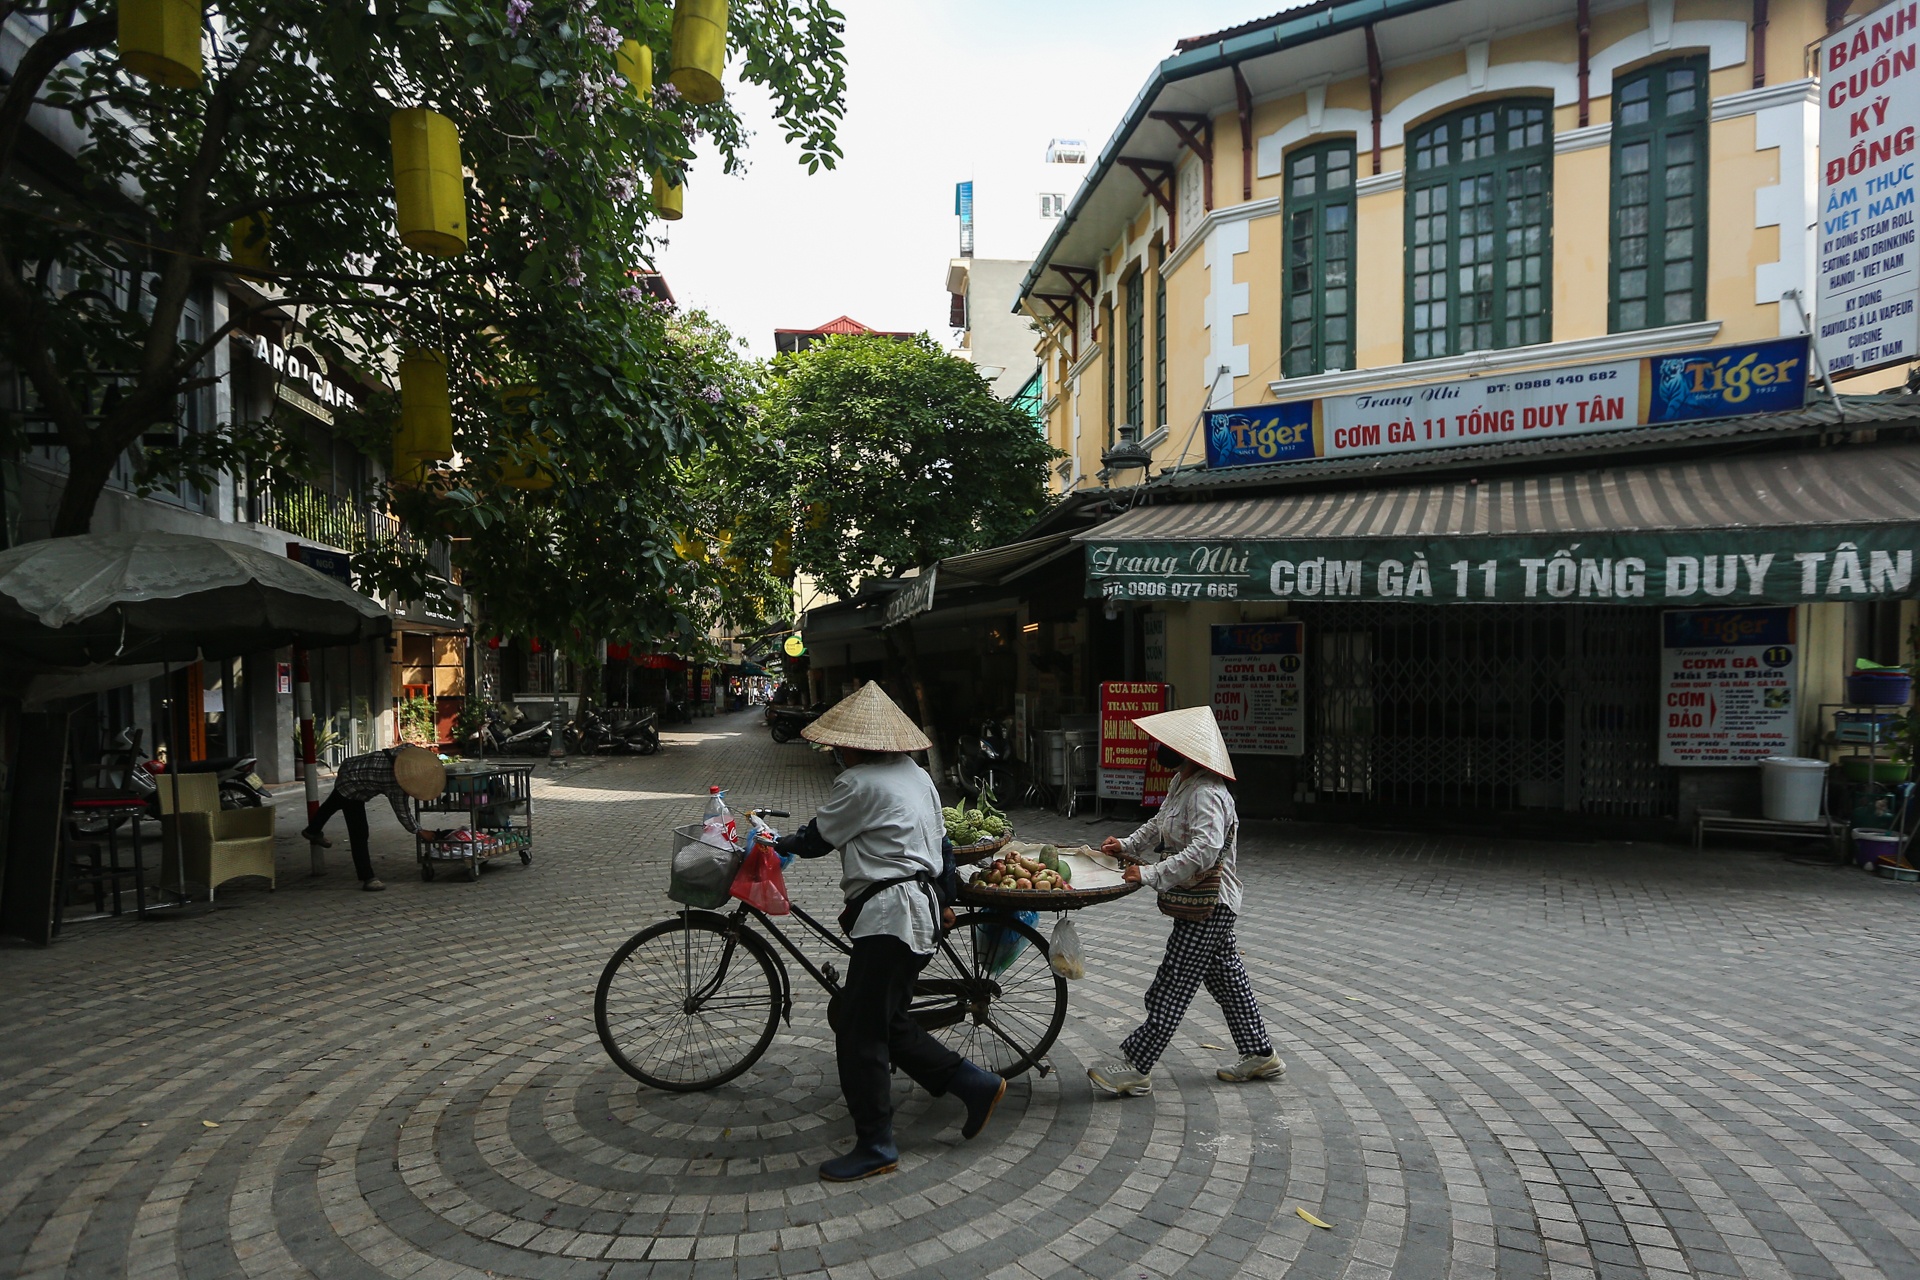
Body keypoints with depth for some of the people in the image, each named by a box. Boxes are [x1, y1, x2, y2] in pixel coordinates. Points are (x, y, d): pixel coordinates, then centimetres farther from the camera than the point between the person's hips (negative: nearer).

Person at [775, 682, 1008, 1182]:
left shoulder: (860, 782, -13)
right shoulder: (917, 775, 15)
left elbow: (817, 840, -4)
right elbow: (939, 841, 21)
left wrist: (776, 843, 16)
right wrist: (942, 903, 30)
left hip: (889, 913, -10)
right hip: (922, 906, 10)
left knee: (858, 1031, -2)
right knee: (886, 1020, 17)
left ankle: (875, 1147, 6)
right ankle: (976, 1084, 19)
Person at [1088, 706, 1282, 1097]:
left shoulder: (1206, 795, -24)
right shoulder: (1181, 784, 10)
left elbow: (1205, 850, -35)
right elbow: (1159, 824, 26)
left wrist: (1152, 874, -35)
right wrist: (1128, 846, 11)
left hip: (1207, 907, -11)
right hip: (1211, 906, 11)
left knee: (1172, 987, -5)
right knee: (1227, 980, 19)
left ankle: (1135, 1068, 0)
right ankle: (1259, 1054, 31)